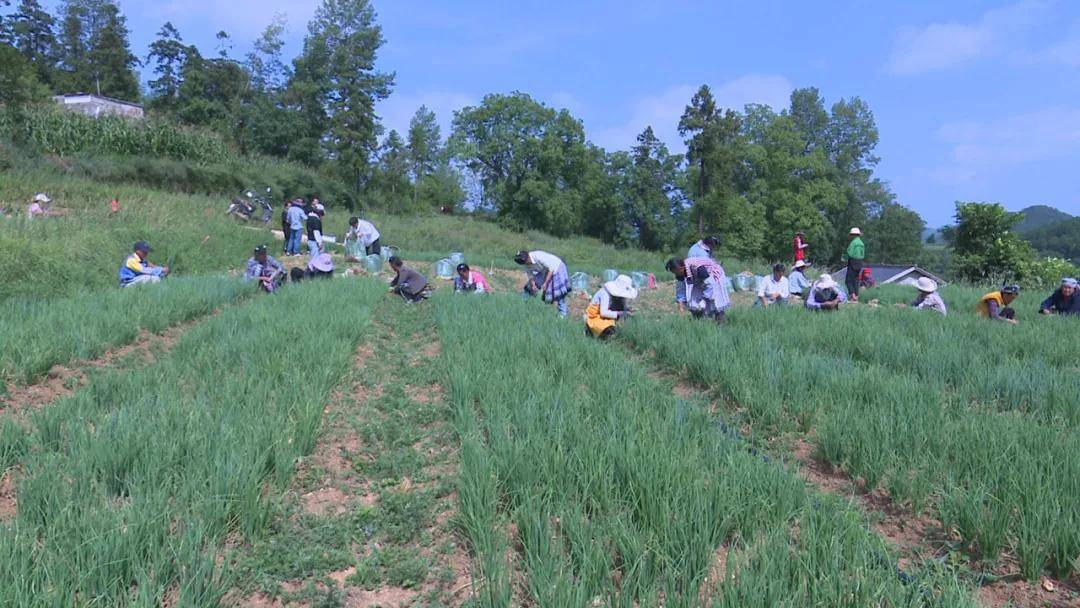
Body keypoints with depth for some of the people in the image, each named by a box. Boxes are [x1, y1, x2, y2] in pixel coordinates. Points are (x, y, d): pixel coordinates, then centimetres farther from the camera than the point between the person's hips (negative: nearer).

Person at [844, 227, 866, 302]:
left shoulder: (853, 243, -13)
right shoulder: (862, 243, 11)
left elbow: (850, 254, -17)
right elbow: (863, 256, 14)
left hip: (852, 264, -7)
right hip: (860, 264, 7)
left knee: (848, 281, -2)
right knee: (856, 281, 11)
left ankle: (853, 296, -16)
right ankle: (856, 297, 9)